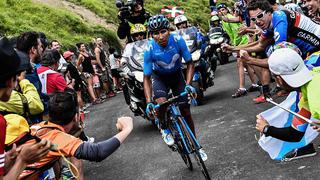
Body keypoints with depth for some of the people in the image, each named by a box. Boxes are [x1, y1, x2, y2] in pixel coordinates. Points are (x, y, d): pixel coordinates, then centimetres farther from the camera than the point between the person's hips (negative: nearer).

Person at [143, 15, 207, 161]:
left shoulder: (177, 40, -27)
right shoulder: (150, 49, -29)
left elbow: (190, 63, -15)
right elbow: (147, 78, -22)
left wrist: (188, 84, -28)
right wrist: (148, 102, -32)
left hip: (176, 75, 2)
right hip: (159, 77, -1)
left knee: (186, 112, 0)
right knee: (161, 103, -32)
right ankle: (164, 128, 1)